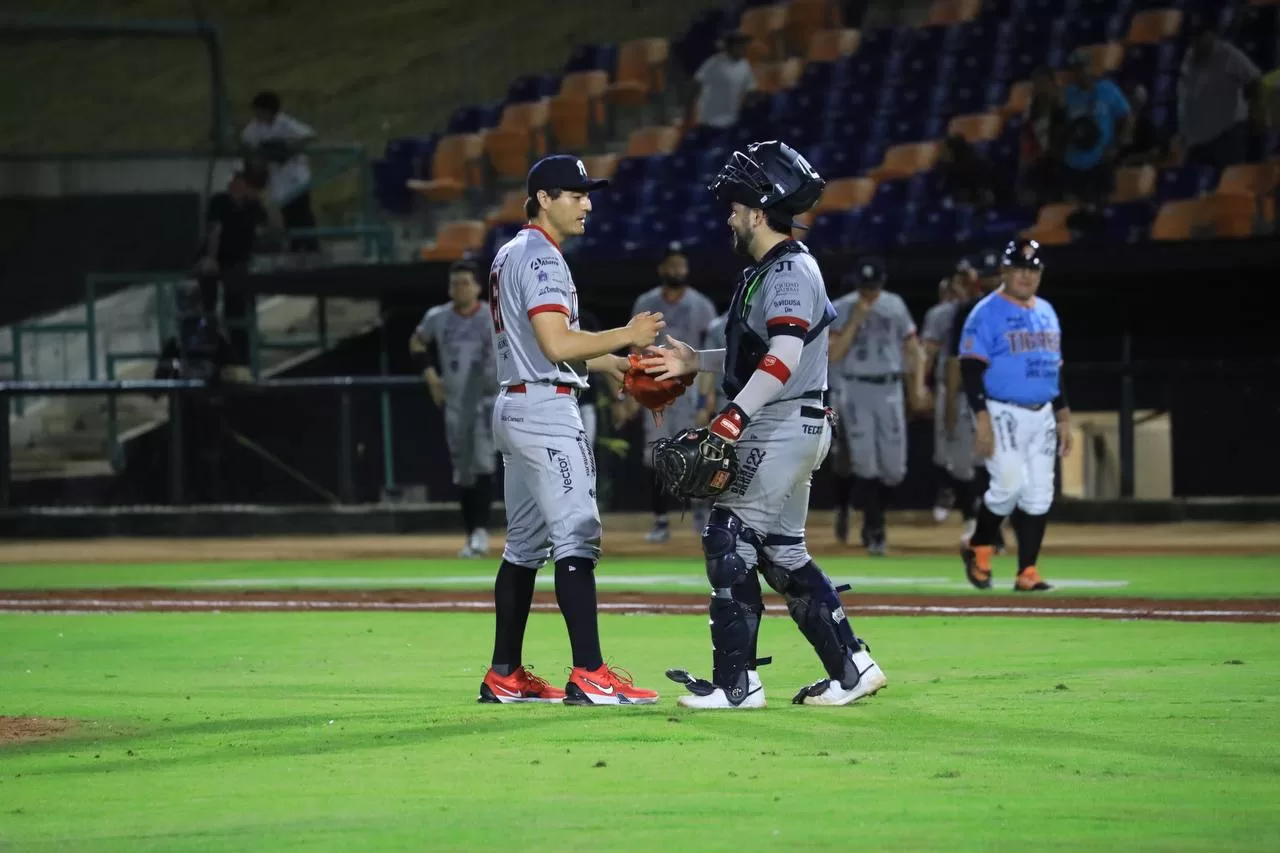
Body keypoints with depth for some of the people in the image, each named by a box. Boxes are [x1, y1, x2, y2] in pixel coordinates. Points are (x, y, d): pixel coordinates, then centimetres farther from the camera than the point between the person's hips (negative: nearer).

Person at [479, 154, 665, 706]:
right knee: (576, 537, -13)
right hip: (547, 409, -11)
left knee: (525, 544, 14)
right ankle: (588, 676, -18)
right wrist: (627, 336, -16)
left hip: (514, 407, 11)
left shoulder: (510, 255, 18)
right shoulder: (542, 258, -14)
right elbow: (556, 345, -24)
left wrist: (606, 362, 17)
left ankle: (505, 675, 16)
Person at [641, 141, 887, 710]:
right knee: (779, 552, 14)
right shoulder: (770, 271, 17)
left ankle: (735, 684, -10)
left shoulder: (790, 271, -15)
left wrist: (731, 420, -32)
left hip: (782, 431, -11)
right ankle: (851, 669, 16)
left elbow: (783, 358, -26)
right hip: (780, 431, 11)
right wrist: (694, 361, 22)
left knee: (728, 539, -11)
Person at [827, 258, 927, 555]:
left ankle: (872, 512, 25)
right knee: (865, 464, -8)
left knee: (895, 469, 0)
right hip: (856, 390, -3)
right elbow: (834, 354, -12)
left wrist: (918, 386, 2)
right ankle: (874, 531, -1)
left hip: (890, 390, 3)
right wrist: (855, 319, -17)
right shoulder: (841, 309, -2)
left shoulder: (895, 306, 7)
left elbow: (912, 346, 11)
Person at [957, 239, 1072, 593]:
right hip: (1003, 414, -7)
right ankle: (979, 551, 8)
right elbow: (971, 368, -11)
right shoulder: (986, 313, -6)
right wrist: (982, 420, -19)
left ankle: (1027, 572, 4)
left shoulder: (1046, 312, 15)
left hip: (1041, 416, 7)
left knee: (1039, 494, 1)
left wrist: (1063, 417, 16)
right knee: (1009, 484, -16)